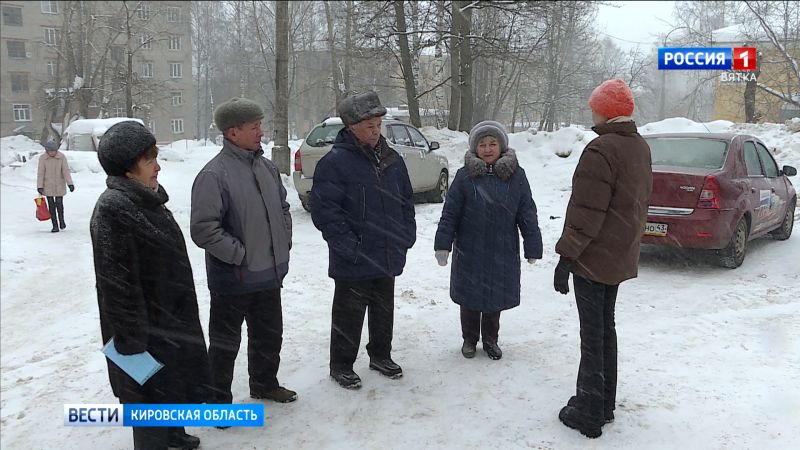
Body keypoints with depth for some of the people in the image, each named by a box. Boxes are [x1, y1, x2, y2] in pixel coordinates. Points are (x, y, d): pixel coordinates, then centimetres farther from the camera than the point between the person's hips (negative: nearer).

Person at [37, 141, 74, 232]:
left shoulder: (62, 157, -7)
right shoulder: (42, 158, -6)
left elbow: (66, 171, -9)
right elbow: (40, 173, -6)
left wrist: (70, 184, -17)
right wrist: (39, 186, -9)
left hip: (59, 185, -1)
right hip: (48, 186, 1)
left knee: (59, 203, -4)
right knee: (51, 205, 3)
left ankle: (61, 220, 23)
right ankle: (55, 226, 10)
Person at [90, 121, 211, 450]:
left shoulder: (145, 199, 5)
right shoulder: (113, 209, -24)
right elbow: (117, 281, -25)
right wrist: (132, 337, -23)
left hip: (168, 314, 10)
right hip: (146, 325, -10)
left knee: (171, 380, 25)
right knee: (153, 389, 6)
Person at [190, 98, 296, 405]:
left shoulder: (267, 167, 6)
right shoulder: (214, 174, -19)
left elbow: (283, 208, 20)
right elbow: (203, 229, -22)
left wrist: (284, 242, 9)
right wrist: (240, 254, -19)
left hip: (270, 275, 7)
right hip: (233, 279, -7)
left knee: (269, 335, 22)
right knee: (225, 343, 8)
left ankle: (265, 383, 43)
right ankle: (218, 399, 26)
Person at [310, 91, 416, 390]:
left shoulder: (392, 160, 7)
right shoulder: (334, 162, -15)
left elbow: (406, 201, 15)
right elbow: (324, 211, -18)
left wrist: (406, 237, 5)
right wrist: (350, 247, -20)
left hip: (388, 257, 6)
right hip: (354, 262, -6)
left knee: (384, 310, 20)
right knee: (349, 314, 8)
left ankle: (381, 355, 39)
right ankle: (341, 365, 25)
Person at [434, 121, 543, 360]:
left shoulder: (516, 175, -2)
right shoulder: (465, 176, -6)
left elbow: (527, 214, 1)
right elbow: (450, 213, -3)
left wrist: (533, 248, 0)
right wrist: (443, 244, -5)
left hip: (502, 252, 1)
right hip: (469, 251, -1)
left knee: (496, 298, 13)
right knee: (470, 297, 12)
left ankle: (490, 340, 34)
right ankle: (469, 339, 32)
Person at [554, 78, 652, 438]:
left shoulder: (601, 150, -20)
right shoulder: (641, 148, 9)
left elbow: (587, 213, -23)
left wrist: (566, 256, -18)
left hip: (592, 259, -9)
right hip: (620, 257, 9)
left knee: (592, 335, 0)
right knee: (606, 328, 18)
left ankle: (588, 414, 11)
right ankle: (605, 404, 29)